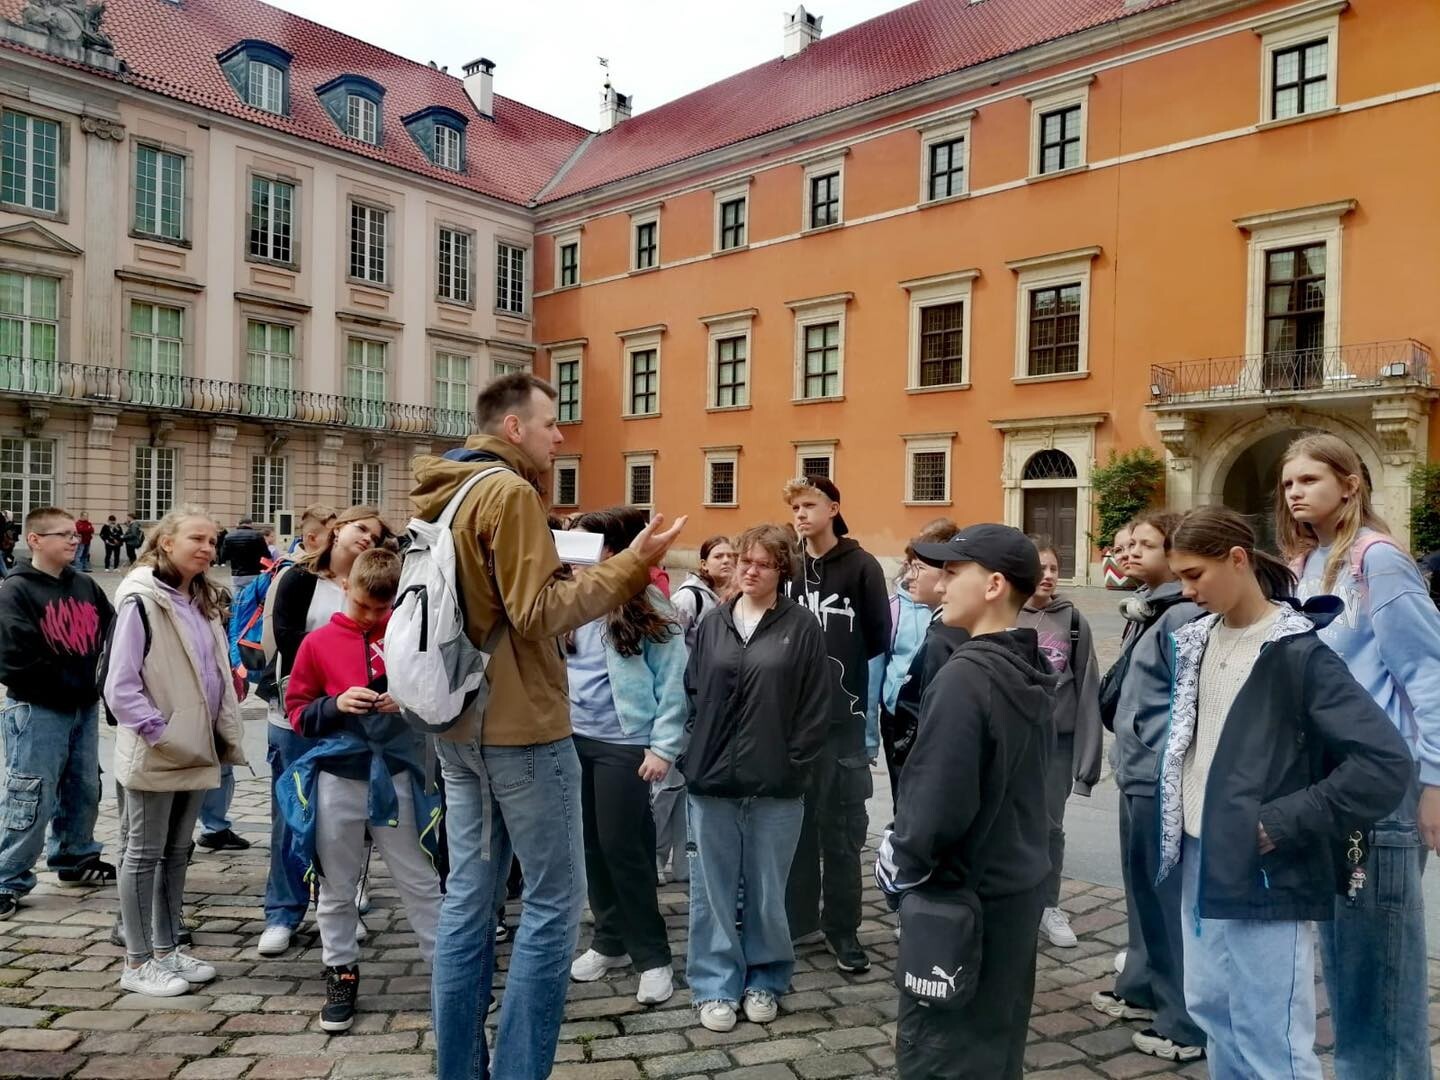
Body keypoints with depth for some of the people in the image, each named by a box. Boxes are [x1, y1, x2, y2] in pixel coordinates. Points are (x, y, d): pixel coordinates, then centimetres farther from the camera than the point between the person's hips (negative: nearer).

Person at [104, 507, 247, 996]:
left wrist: (225, 734, 9)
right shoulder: (141, 600, -14)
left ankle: (166, 949, 27)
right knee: (145, 854, 3)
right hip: (155, 754, -8)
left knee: (177, 852, 15)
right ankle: (138, 962, 14)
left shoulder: (204, 602, 11)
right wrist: (159, 733, -19)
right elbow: (120, 685, -17)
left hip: (196, 750, 8)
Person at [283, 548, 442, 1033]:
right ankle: (341, 974, 28)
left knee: (421, 882, 6)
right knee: (336, 887, 12)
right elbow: (297, 711, 4)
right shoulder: (318, 643, 0)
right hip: (337, 779, 1)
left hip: (397, 775, -1)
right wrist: (335, 705, -14)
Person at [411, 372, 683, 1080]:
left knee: (467, 900, 12)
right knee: (553, 902, 1)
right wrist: (627, 568, -17)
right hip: (520, 726, -9)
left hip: (460, 724, 9)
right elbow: (536, 612, -18)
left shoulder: (444, 496, 14)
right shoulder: (509, 492, -13)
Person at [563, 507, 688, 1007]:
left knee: (623, 849, 1)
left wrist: (664, 747, -13)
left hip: (623, 745, -5)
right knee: (591, 845, 14)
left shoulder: (649, 609, -10)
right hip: (572, 738, 5)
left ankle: (652, 956, 16)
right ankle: (609, 940, 32)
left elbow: (674, 683, -9)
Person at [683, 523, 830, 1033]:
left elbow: (816, 705, -4)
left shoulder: (801, 627, -3)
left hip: (775, 782, -2)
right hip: (712, 777, 3)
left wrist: (794, 764, -8)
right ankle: (716, 984, 23)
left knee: (766, 888, 11)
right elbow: (691, 693, 9)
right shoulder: (713, 624, 8)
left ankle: (764, 981, 28)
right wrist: (694, 756, 1)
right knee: (713, 886, 9)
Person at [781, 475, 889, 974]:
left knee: (841, 828, 4)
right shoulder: (786, 569, 8)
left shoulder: (862, 567, -3)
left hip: (843, 720, -3)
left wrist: (871, 720, -6)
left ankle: (842, 928, 17)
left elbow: (878, 646, -4)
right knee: (795, 823, 10)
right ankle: (799, 919, 23)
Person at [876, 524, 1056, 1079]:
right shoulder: (1033, 674, 4)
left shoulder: (965, 677, -23)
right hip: (1018, 884, 8)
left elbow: (938, 801, -26)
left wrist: (899, 867, -9)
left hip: (960, 895, -8)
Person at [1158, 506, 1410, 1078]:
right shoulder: (1193, 640, 8)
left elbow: (1386, 763, -20)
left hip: (1261, 870, -7)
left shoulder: (1298, 651, -15)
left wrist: (1282, 824, -19)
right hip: (1199, 857, 7)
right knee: (1211, 1009, 19)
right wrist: (1176, 827, 10)